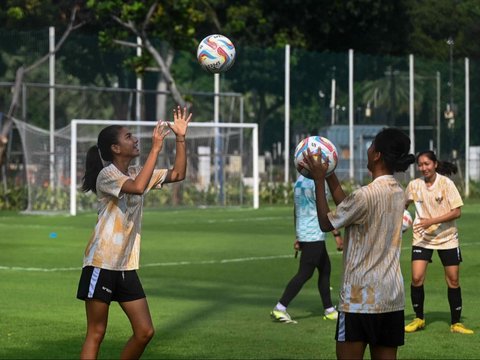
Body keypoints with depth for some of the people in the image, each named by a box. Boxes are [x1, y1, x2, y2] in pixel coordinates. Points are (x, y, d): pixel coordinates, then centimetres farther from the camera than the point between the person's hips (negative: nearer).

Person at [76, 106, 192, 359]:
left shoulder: (137, 173, 12)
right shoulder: (107, 174, -12)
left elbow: (178, 174, 13)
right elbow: (137, 187, -30)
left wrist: (180, 137, 4)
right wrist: (155, 149, -25)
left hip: (126, 267, 8)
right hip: (102, 263, -8)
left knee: (144, 332, 3)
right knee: (96, 334, -4)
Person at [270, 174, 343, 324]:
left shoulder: (299, 180, 13)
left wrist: (298, 237, 22)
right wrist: (336, 234, -13)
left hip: (303, 233, 9)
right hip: (314, 235, -9)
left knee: (325, 269, 15)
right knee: (304, 274, -7)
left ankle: (329, 310, 18)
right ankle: (280, 309, -9)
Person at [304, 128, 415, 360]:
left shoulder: (365, 195, -18)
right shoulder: (398, 193, 7)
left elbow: (326, 223, -4)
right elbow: (347, 208, 18)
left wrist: (319, 180, 2)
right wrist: (330, 176, 22)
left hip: (361, 298, -7)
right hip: (393, 298, 7)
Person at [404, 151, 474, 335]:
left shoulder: (446, 183, -12)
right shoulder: (414, 185, -4)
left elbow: (456, 212, -15)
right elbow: (403, 204, 14)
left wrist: (432, 221, -23)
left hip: (446, 237, -1)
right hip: (422, 238, 1)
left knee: (453, 280, 2)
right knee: (417, 278, -11)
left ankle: (455, 323, 15)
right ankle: (419, 319, 8)